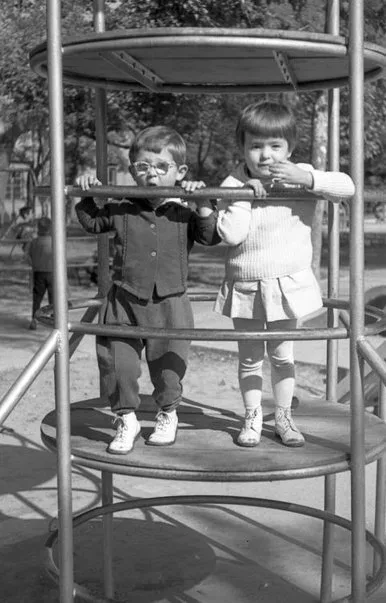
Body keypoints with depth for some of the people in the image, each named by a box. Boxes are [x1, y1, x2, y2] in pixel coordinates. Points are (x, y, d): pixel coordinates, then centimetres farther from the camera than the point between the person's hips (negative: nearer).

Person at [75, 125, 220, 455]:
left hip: (170, 304, -1)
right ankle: (127, 419, 21)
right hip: (125, 303, 1)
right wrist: (87, 195, 1)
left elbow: (211, 237, -4)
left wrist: (203, 205, -14)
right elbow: (91, 222, 15)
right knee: (118, 364, 1)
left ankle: (168, 415, 32)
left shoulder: (184, 214, 0)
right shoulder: (121, 211, 3)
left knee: (168, 367, 7)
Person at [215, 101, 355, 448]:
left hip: (288, 285, 0)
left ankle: (283, 417, 26)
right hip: (245, 287, 0)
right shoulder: (234, 185, -8)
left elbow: (346, 187, -19)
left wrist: (305, 179, -30)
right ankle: (252, 419, 24)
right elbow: (230, 234, -18)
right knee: (250, 358, 10)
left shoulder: (301, 175, -6)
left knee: (282, 355, 11)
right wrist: (245, 193, -22)